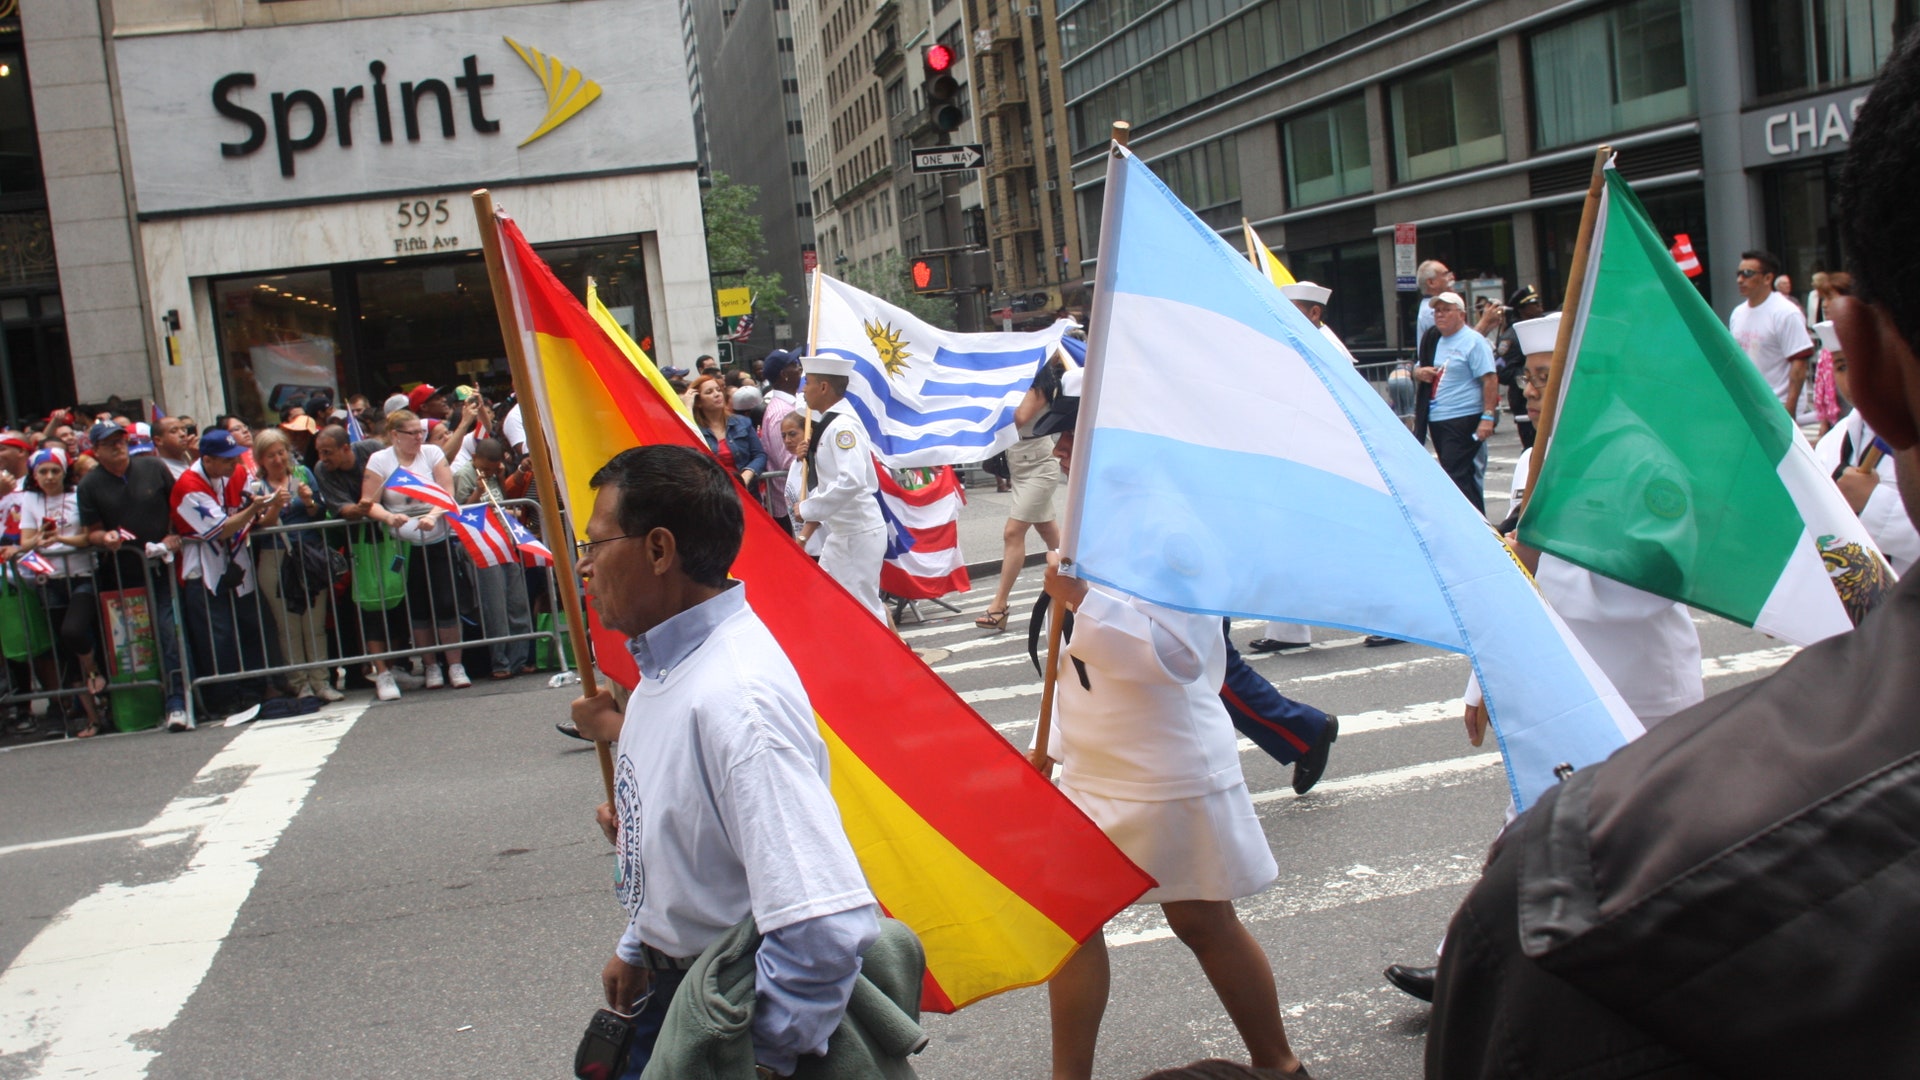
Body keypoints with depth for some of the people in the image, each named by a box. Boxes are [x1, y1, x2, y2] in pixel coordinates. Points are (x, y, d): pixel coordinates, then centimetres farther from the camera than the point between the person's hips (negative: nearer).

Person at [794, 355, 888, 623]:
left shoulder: (842, 425, -20)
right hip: (842, 532, 10)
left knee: (863, 609, -2)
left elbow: (852, 481, -32)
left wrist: (808, 509, -23)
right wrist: (811, 455, 3)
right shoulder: (831, 422, 10)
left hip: (859, 532, -10)